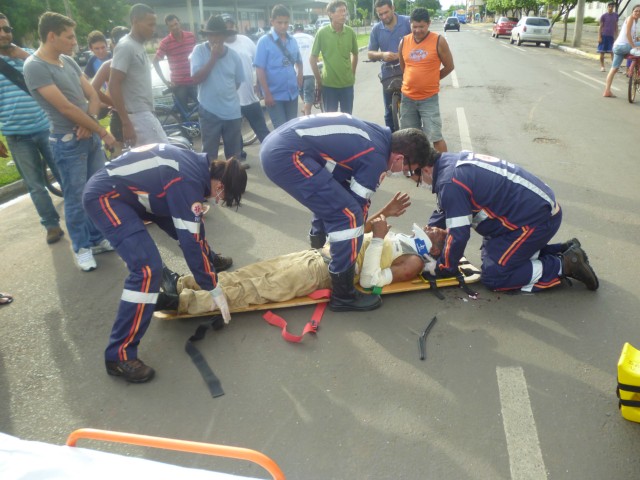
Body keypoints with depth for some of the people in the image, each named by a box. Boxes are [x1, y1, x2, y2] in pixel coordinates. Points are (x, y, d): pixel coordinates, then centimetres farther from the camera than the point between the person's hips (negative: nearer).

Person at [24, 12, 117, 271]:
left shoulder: (68, 61, 10)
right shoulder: (35, 67, -13)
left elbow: (93, 96, 10)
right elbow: (66, 107, -18)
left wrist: (89, 123, -10)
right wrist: (103, 132, -14)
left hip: (89, 135, 7)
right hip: (67, 142, -7)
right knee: (76, 198, 2)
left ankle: (98, 239, 26)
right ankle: (82, 248, 16)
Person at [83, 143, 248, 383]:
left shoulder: (198, 165, 2)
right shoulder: (189, 181, -26)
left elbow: (193, 229, 15)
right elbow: (190, 241, -24)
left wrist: (207, 257, 23)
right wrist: (214, 289, -15)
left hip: (126, 188, 10)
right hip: (104, 195, -10)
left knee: (184, 224, 21)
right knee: (148, 268, -22)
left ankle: (208, 261, 52)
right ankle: (119, 355, -14)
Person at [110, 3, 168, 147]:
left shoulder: (139, 46, 14)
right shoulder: (125, 47, -14)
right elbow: (114, 85, -19)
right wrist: (126, 123, -22)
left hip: (145, 113, 9)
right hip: (138, 116, -9)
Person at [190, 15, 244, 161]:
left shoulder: (233, 55, 2)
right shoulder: (199, 50, -5)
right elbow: (196, 79, -14)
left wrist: (225, 93, 2)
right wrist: (213, 57, -16)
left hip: (233, 112, 2)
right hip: (210, 112, -2)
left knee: (234, 154, 13)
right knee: (209, 154, 6)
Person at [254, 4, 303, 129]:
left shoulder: (292, 40, 6)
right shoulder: (264, 41, -8)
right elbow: (260, 69, -11)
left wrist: (299, 79, 4)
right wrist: (267, 94, -14)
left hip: (292, 93, 5)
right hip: (275, 95, -5)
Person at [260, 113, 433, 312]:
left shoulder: (379, 134, 17)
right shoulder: (376, 159, -10)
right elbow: (357, 205, -1)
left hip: (276, 144, 10)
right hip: (285, 155, -10)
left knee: (333, 192, 29)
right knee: (348, 214, -9)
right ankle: (343, 295, 2)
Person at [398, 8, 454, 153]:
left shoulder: (438, 41, -9)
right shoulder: (404, 42, 1)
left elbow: (449, 67, 0)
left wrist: (430, 79, 8)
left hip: (429, 99, -4)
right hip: (407, 98, 4)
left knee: (436, 137, -6)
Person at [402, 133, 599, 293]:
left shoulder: (450, 182, -24)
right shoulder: (452, 161, 6)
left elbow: (458, 234, -22)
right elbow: (443, 212, 18)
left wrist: (441, 268, -7)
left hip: (537, 219, -10)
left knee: (493, 277, -4)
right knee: (492, 255, 21)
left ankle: (564, 265, 1)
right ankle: (563, 251, 19)